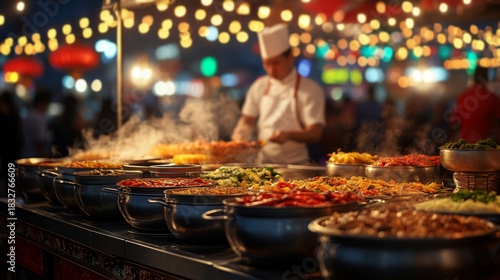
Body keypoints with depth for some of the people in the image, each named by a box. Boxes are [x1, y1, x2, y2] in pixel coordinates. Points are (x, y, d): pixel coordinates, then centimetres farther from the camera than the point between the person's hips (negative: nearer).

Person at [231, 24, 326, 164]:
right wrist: (238, 135, -3)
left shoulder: (310, 89, 0)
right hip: (262, 161, 3)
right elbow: (247, 121, 18)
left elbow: (315, 133, -6)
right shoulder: (259, 86, 13)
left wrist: (289, 135, -23)